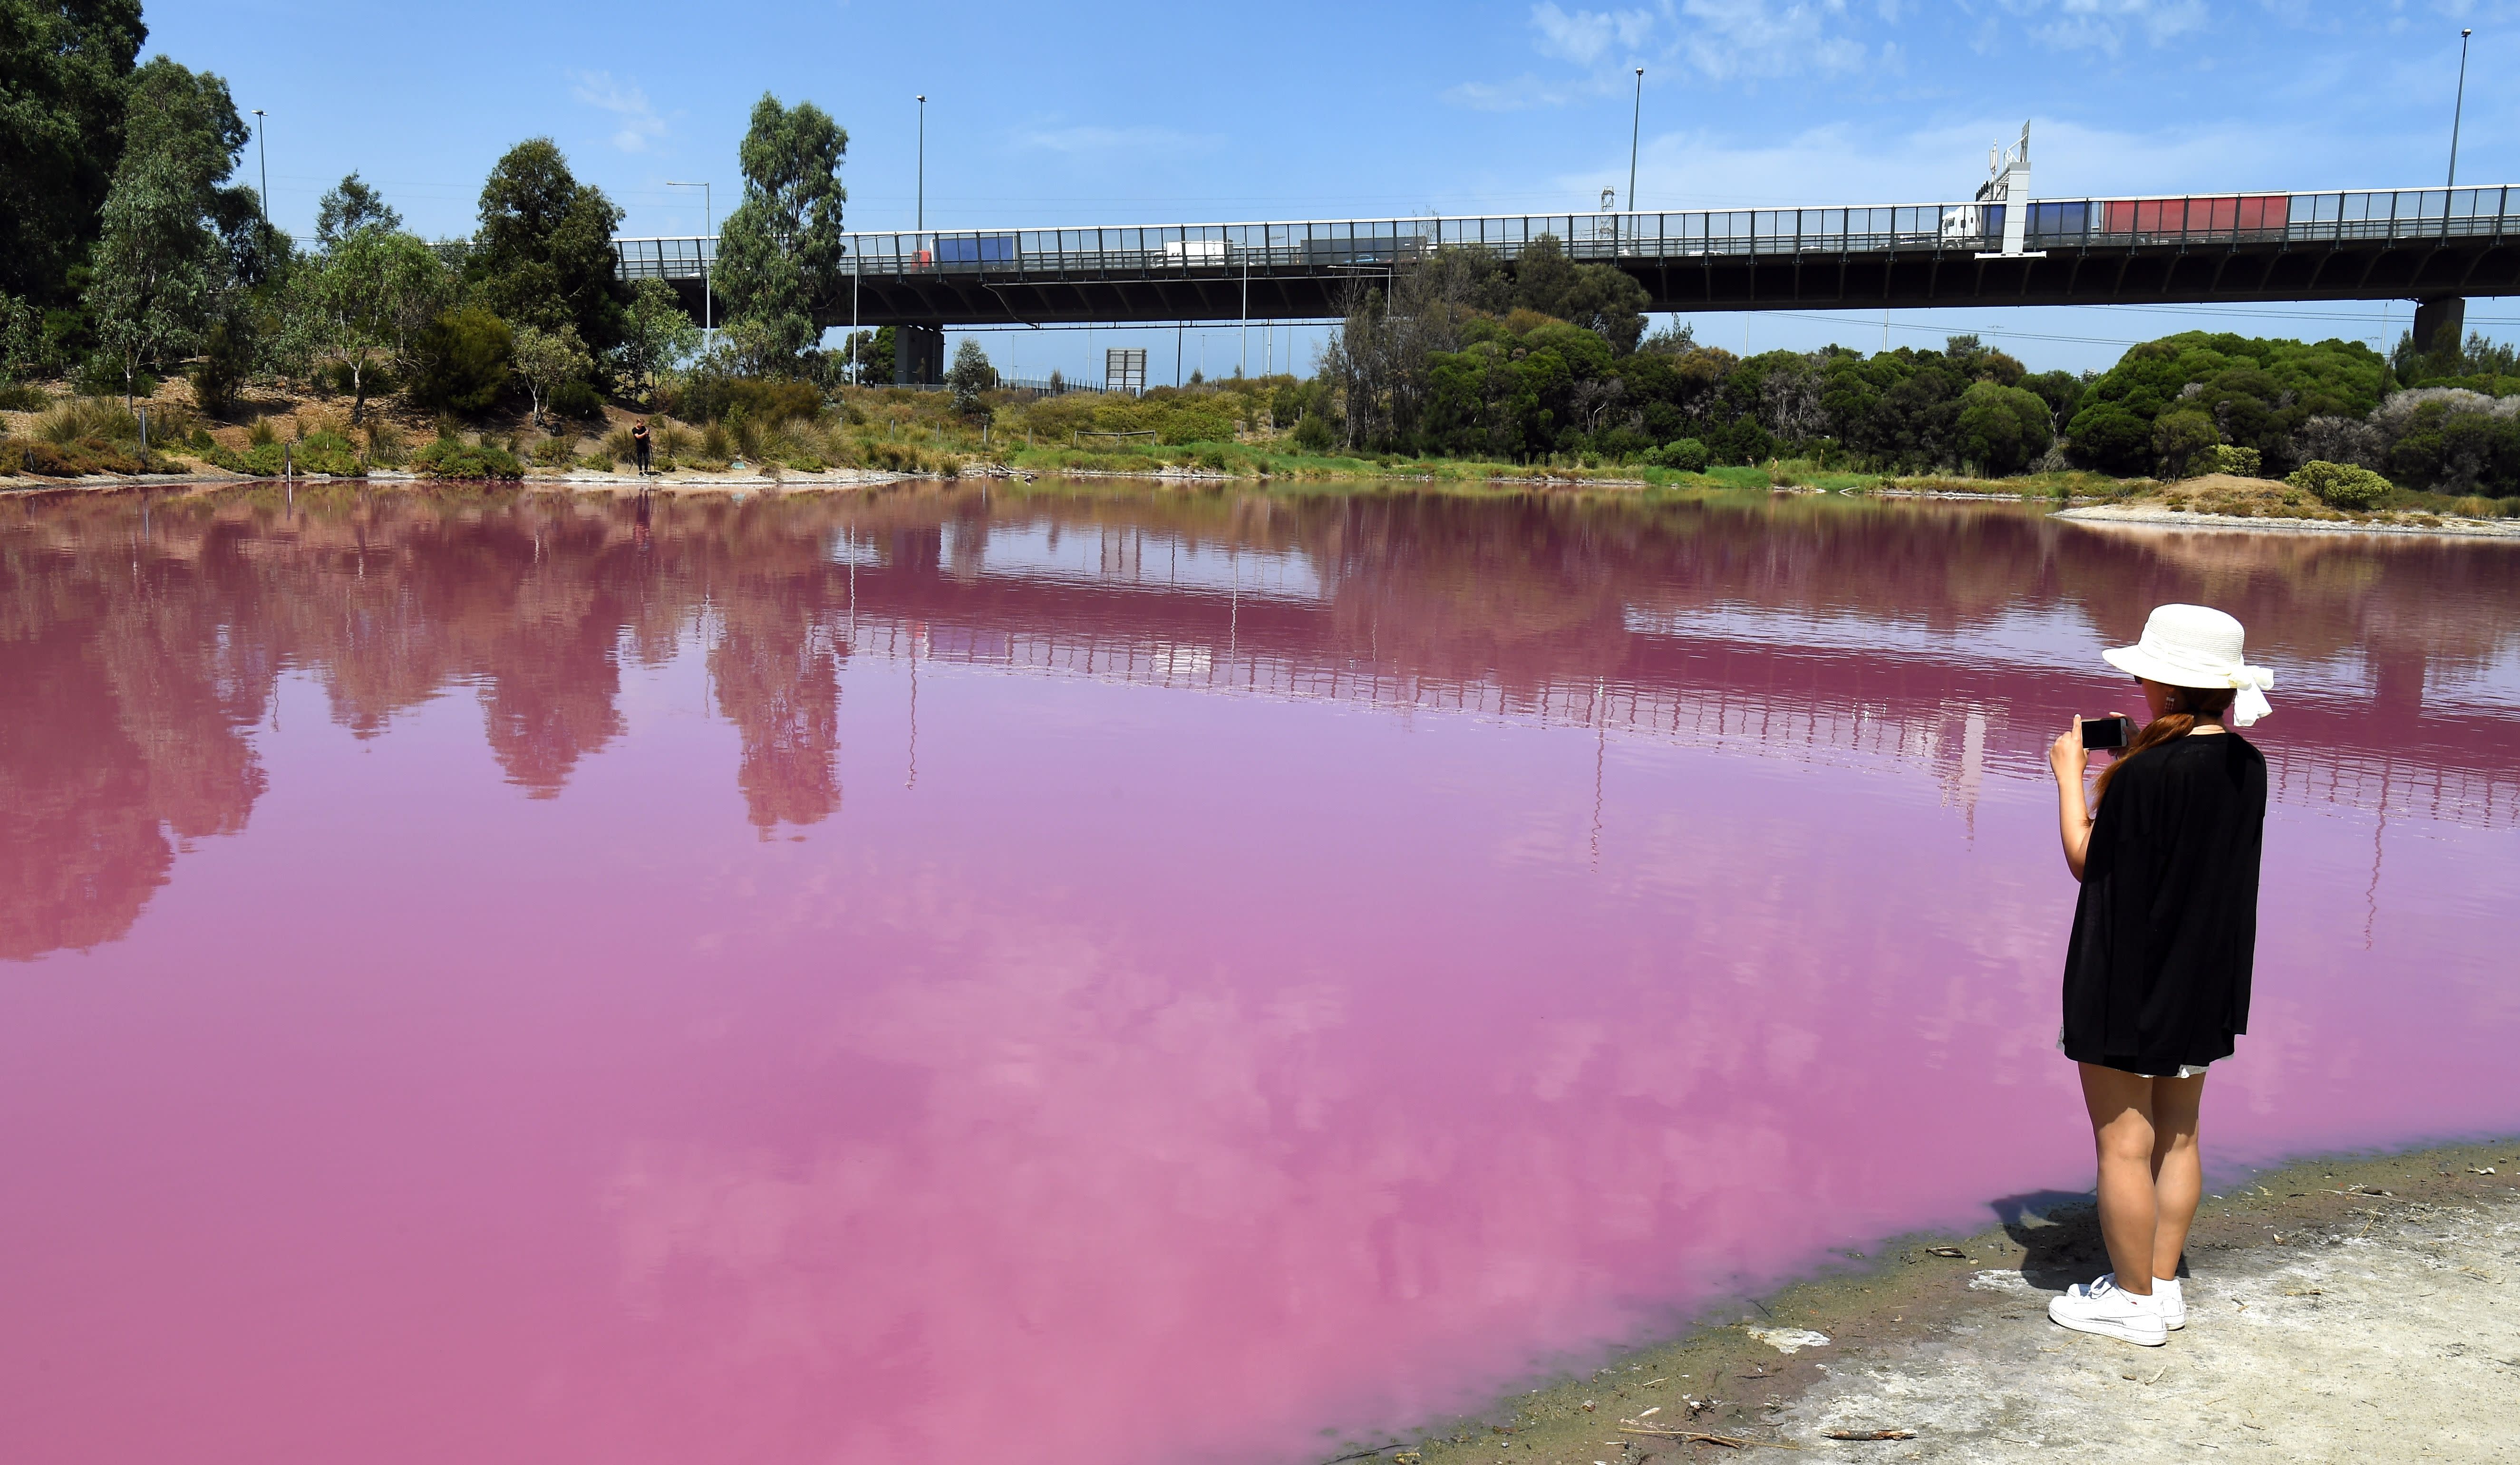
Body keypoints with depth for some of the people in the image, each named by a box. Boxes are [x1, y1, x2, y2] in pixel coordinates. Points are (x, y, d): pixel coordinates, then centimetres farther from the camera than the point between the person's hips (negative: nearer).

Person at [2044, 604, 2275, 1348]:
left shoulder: (2146, 773, -23)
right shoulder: (2248, 767, 1)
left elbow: (2088, 862, -12)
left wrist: (2070, 776, -2)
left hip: (2128, 983, -8)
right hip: (2203, 983, 8)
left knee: (2124, 1144, 3)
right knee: (2177, 1138, 16)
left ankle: (2133, 1300, 12)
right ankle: (2163, 1284, 25)